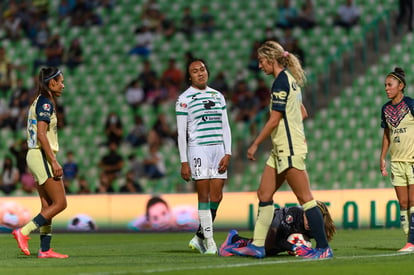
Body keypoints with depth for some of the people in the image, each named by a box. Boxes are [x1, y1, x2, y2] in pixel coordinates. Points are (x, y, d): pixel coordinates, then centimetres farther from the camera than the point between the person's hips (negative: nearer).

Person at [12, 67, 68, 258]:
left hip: (36, 156, 10)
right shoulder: (46, 103, -13)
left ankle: (45, 250, 5)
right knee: (60, 203, -8)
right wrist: (54, 162, -22)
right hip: (43, 156, -10)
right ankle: (24, 232, -10)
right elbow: (41, 135, -21)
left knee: (48, 206, 8)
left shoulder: (38, 102, 17)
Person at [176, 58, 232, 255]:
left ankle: (199, 238, 13)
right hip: (198, 149, -5)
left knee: (216, 197, 1)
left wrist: (227, 153, 4)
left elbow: (225, 127, 16)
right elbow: (181, 132, -1)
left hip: (218, 149, 5)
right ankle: (209, 240, -5)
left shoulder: (218, 96, 15)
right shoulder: (185, 99, 0)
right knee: (204, 195, -8)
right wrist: (184, 162, -6)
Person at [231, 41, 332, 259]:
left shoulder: (281, 81, -15)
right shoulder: (290, 79, 15)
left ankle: (323, 248, -6)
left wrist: (255, 144, -10)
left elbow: (274, 119, -17)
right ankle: (257, 246, 11)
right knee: (264, 194, 9)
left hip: (290, 150, -10)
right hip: (281, 150, 10)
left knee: (305, 198, -8)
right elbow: (302, 113, 24)